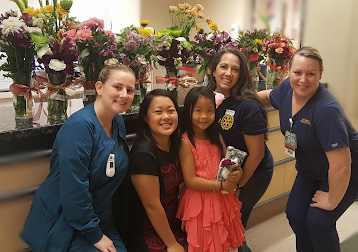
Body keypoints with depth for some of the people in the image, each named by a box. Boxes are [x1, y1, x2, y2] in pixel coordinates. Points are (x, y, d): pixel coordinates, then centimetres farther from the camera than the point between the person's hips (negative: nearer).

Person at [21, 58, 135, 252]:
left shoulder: (118, 122, 3)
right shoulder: (80, 125, -23)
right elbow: (74, 190, -25)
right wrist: (95, 236, -16)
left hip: (99, 222, 8)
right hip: (61, 227, -7)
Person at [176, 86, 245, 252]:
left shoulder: (216, 137, 5)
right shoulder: (186, 142, -14)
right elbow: (191, 180, -17)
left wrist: (236, 173, -10)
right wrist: (221, 185, -18)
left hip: (222, 200, 6)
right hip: (199, 202, -5)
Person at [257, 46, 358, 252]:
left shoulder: (326, 110, -37)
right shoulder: (287, 89, -13)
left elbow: (341, 165, -36)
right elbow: (268, 97, 13)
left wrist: (331, 201, -21)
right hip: (310, 171, 7)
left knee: (318, 222, -11)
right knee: (295, 215, 5)